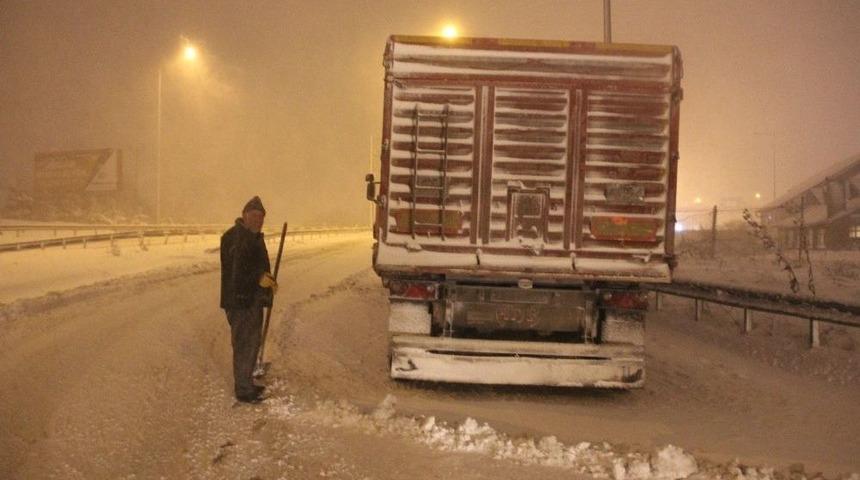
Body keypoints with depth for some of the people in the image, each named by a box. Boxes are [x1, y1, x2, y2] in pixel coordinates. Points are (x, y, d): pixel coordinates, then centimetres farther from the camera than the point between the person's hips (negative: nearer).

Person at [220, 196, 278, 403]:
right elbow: (235, 271, -25)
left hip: (253, 299, 10)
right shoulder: (234, 237, -17)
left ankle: (246, 383, 31)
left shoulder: (254, 237, 15)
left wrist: (268, 280, 10)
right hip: (240, 301, -10)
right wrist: (258, 278, -27)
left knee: (253, 341, 18)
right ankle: (243, 390, 2)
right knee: (244, 345, -5)